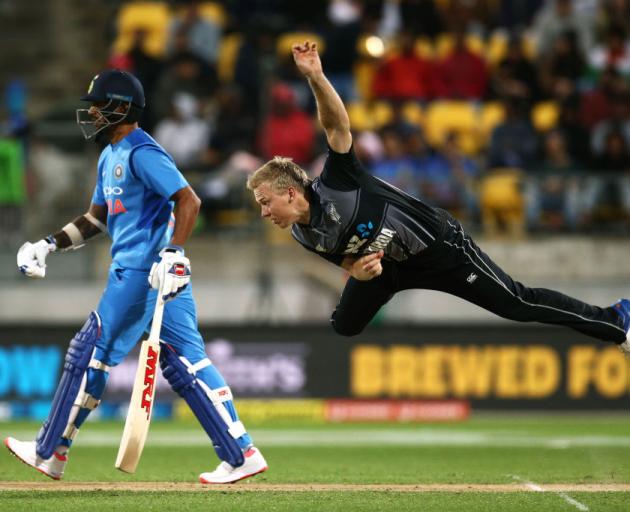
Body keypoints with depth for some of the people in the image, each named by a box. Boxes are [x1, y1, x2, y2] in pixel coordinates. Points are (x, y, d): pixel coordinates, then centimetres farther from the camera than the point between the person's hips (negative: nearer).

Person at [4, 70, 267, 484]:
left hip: (142, 272, -10)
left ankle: (50, 453, 5)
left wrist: (173, 253, -30)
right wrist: (51, 245, 20)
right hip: (143, 272, 10)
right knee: (185, 363, 5)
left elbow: (188, 200, -21)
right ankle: (242, 454, 1)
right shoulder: (111, 156, 20)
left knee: (90, 354, -2)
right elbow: (97, 218, 29)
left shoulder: (142, 152, -12)